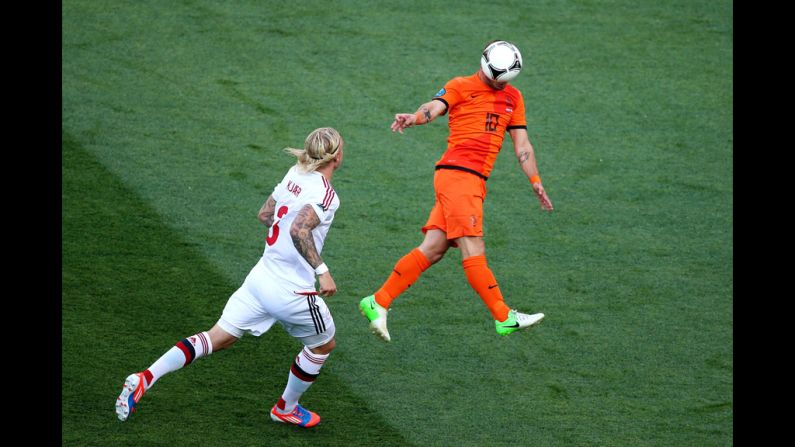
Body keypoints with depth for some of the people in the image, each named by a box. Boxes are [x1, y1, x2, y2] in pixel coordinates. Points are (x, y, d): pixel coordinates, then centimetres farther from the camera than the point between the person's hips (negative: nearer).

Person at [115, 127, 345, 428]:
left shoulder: (295, 174, 5)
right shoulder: (325, 193, -19)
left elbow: (264, 215, 16)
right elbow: (298, 230, -34)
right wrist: (322, 270, -29)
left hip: (261, 276, 7)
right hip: (292, 291, -7)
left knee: (218, 338, 11)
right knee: (323, 345, 21)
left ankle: (145, 378, -2)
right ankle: (286, 408, 37)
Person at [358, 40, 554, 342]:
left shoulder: (512, 97, 22)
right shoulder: (461, 87, 2)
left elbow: (521, 144, 23)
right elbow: (435, 107, -16)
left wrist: (535, 181, 16)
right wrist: (414, 117, -38)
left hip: (475, 182, 7)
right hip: (456, 173, -7)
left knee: (433, 250, 1)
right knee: (473, 249, -10)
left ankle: (377, 302, 5)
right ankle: (504, 318, -10)